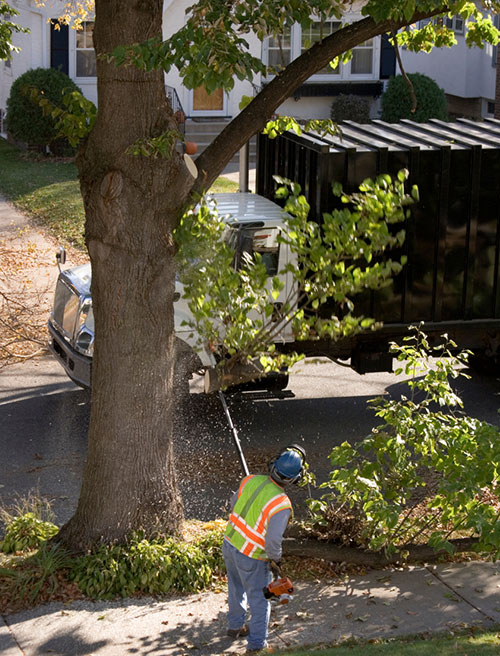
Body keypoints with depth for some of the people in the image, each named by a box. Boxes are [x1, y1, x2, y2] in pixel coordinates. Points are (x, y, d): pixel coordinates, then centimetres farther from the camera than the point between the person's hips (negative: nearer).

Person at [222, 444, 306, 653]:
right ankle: (257, 643, 20)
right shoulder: (281, 505, -29)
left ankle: (235, 626, 47)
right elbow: (273, 540, -26)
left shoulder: (251, 480, -12)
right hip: (251, 557, -6)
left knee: (237, 588, 28)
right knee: (259, 599, 13)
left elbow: (234, 504, 5)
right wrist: (275, 561, -6)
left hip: (230, 543, 7)